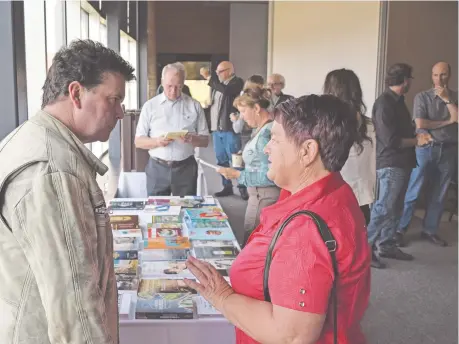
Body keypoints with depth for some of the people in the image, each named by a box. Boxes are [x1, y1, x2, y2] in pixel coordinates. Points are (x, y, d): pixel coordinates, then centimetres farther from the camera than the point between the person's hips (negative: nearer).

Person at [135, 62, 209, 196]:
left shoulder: (194, 106, 4)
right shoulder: (150, 106, 3)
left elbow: (205, 140, 5)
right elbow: (138, 141, 3)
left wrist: (191, 138, -16)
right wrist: (156, 141, -17)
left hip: (186, 168, 0)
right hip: (157, 168, 0)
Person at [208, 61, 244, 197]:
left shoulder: (237, 82, -5)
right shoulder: (218, 84, 17)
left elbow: (226, 90, -25)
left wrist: (211, 78, -17)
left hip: (230, 129, -8)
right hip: (216, 129, 8)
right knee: (221, 160, 11)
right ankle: (227, 187, 19)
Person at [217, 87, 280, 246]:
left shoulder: (266, 133, -21)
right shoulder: (262, 129, 7)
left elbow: (270, 176, -23)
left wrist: (238, 175, -20)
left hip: (264, 196, -9)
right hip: (260, 194, 9)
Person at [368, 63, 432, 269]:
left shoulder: (398, 101, 15)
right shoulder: (384, 103, -15)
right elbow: (391, 140, -20)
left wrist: (417, 136, 2)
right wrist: (417, 140, -8)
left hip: (402, 163, 10)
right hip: (390, 164, -10)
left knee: (395, 208, 13)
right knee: (383, 208, -8)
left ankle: (386, 245, 21)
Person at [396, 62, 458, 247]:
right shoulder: (422, 97, -1)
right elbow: (420, 124, -13)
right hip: (426, 149, -3)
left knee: (439, 195, 9)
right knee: (413, 192, -2)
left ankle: (430, 230, 20)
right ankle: (400, 229, 4)